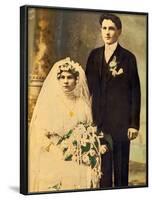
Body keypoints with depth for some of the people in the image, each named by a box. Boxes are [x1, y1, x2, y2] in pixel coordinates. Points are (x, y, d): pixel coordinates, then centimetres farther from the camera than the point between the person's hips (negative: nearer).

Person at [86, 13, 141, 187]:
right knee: (102, 164, 7)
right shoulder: (94, 55, 10)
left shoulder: (128, 57, -2)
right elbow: (88, 87, 12)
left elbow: (135, 92, -3)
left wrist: (134, 124, -7)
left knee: (121, 163, 3)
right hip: (99, 119, 4)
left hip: (120, 120, -3)